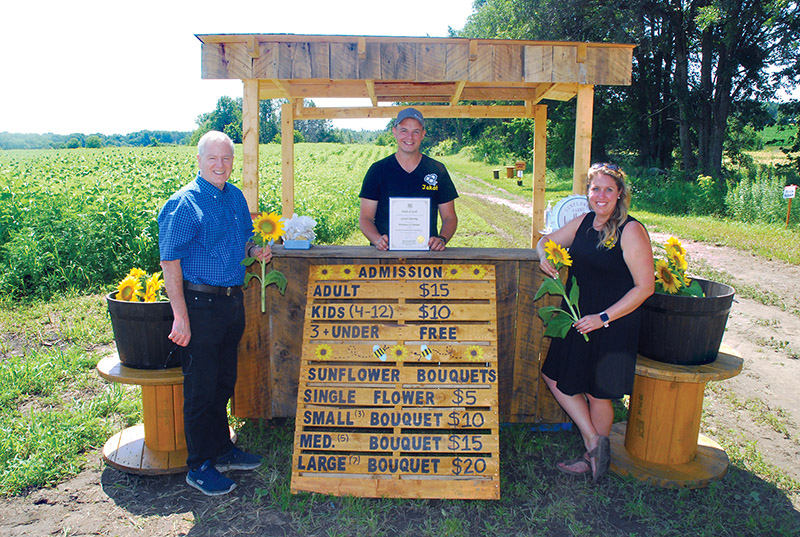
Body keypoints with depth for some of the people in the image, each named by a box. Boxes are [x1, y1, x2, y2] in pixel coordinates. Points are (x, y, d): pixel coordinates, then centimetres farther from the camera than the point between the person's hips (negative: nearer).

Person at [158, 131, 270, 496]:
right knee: (201, 389, 3)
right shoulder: (184, 204, -12)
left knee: (224, 383, 18)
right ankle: (199, 467, 18)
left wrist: (254, 250, 1)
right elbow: (170, 262, -15)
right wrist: (181, 317, -19)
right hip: (200, 304, -7)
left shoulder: (236, 197, 11)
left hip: (232, 301, 7)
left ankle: (222, 451, 34)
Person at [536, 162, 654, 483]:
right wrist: (544, 257, -6)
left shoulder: (631, 231, -15)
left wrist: (603, 318, -20)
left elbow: (645, 287, -16)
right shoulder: (583, 222, 5)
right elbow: (546, 241, 19)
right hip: (577, 318, 7)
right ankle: (593, 440, 24)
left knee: (598, 394, 7)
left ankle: (597, 456, 30)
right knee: (554, 376, 10)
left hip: (612, 326, -7)